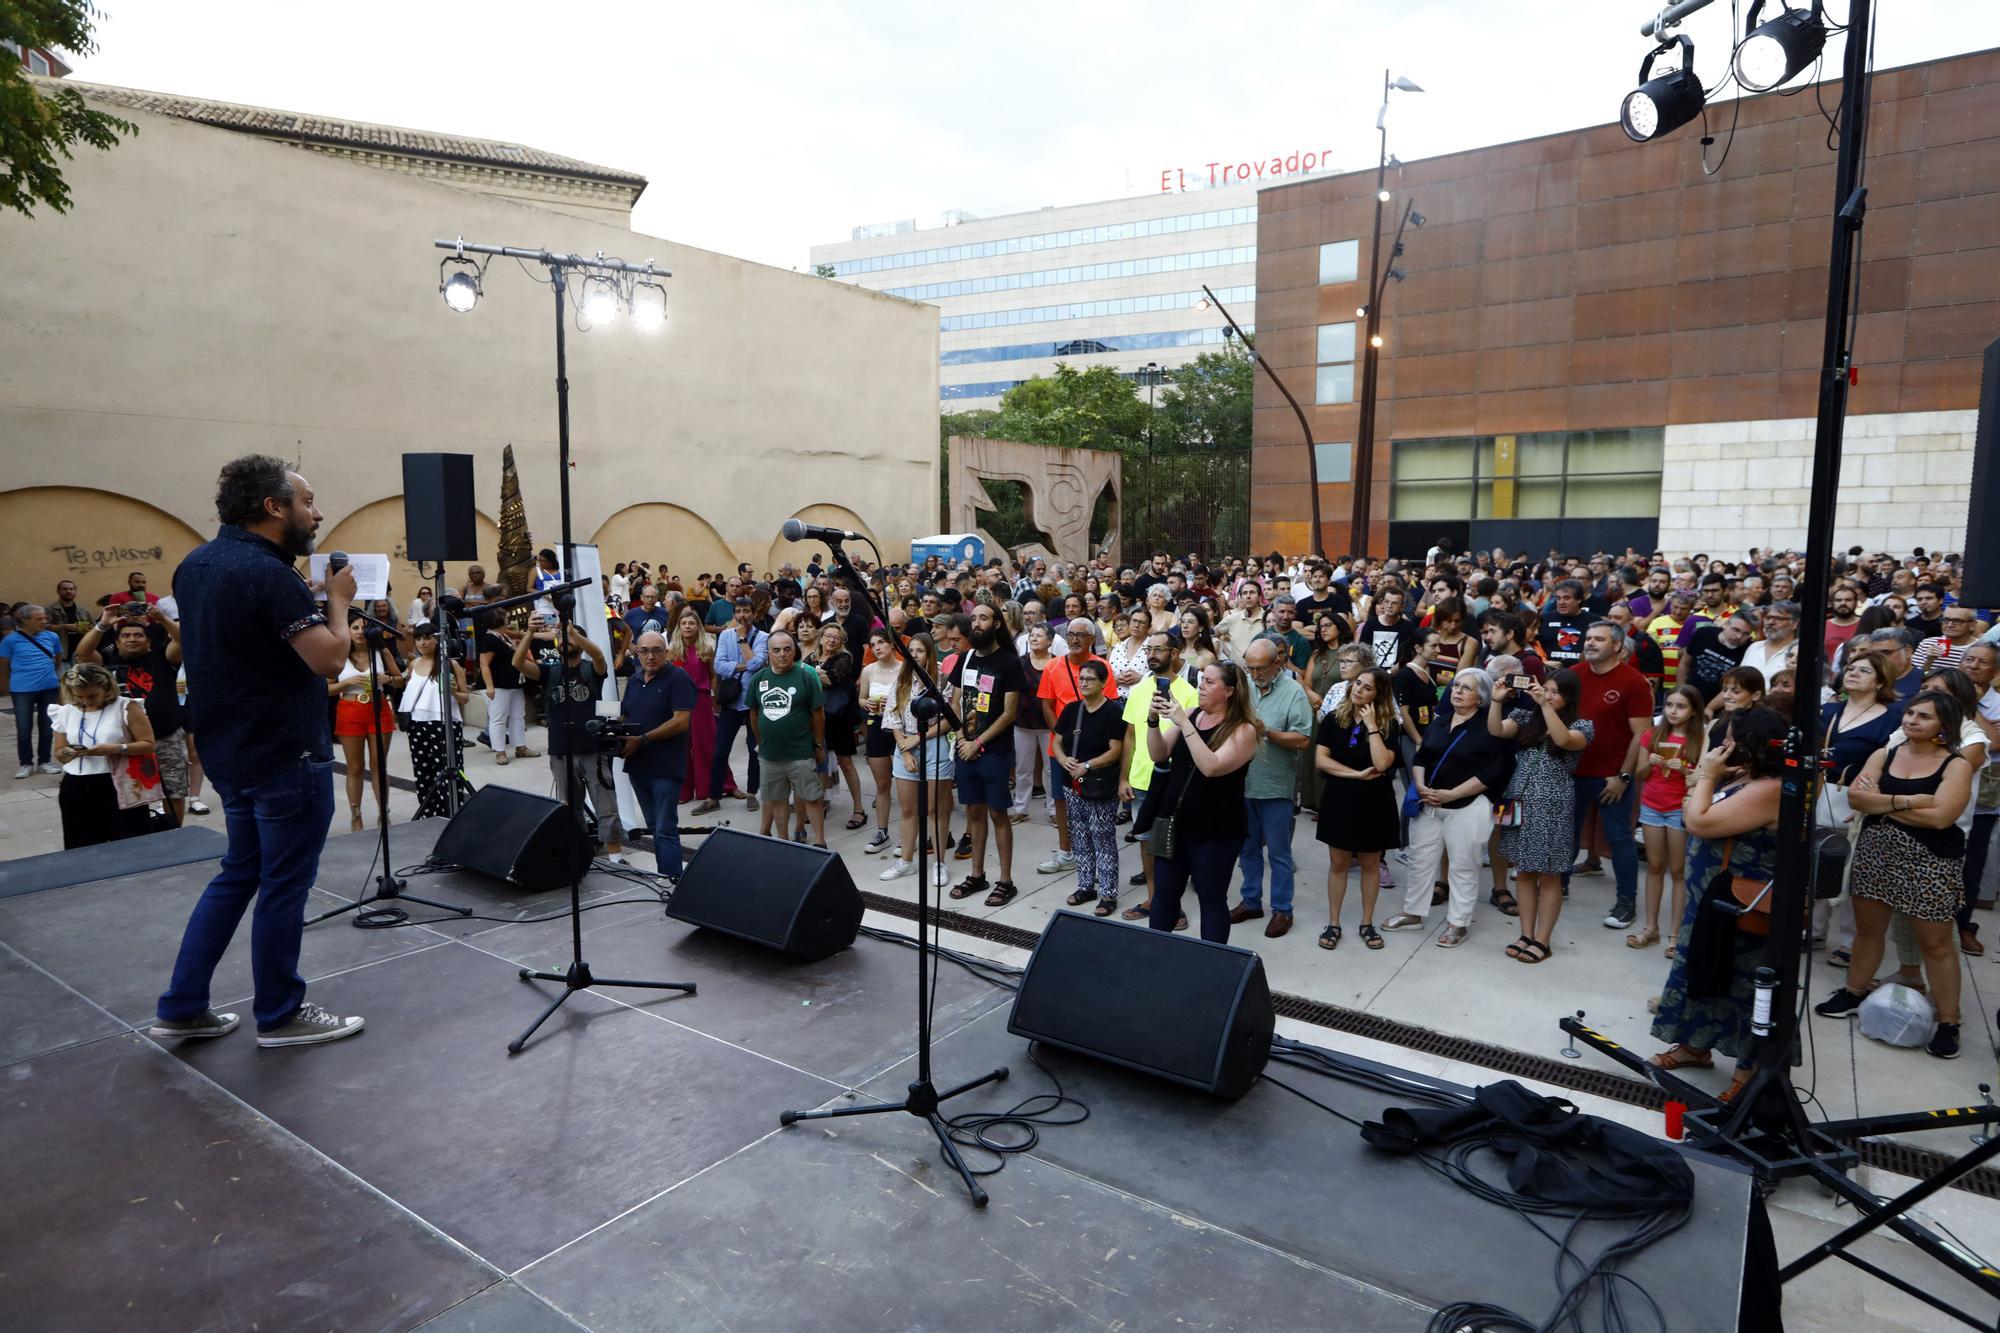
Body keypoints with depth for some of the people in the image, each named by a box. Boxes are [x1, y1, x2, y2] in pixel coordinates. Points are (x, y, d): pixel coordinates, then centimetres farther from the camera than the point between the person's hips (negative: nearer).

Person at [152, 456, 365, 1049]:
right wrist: (338, 598, -10)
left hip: (229, 749, 9)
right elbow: (328, 658, -26)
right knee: (284, 885, 4)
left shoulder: (194, 565, 8)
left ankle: (181, 1009, 24)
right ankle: (280, 1014, 17)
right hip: (286, 755, -9)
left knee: (239, 873, 20)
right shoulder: (269, 575, -22)